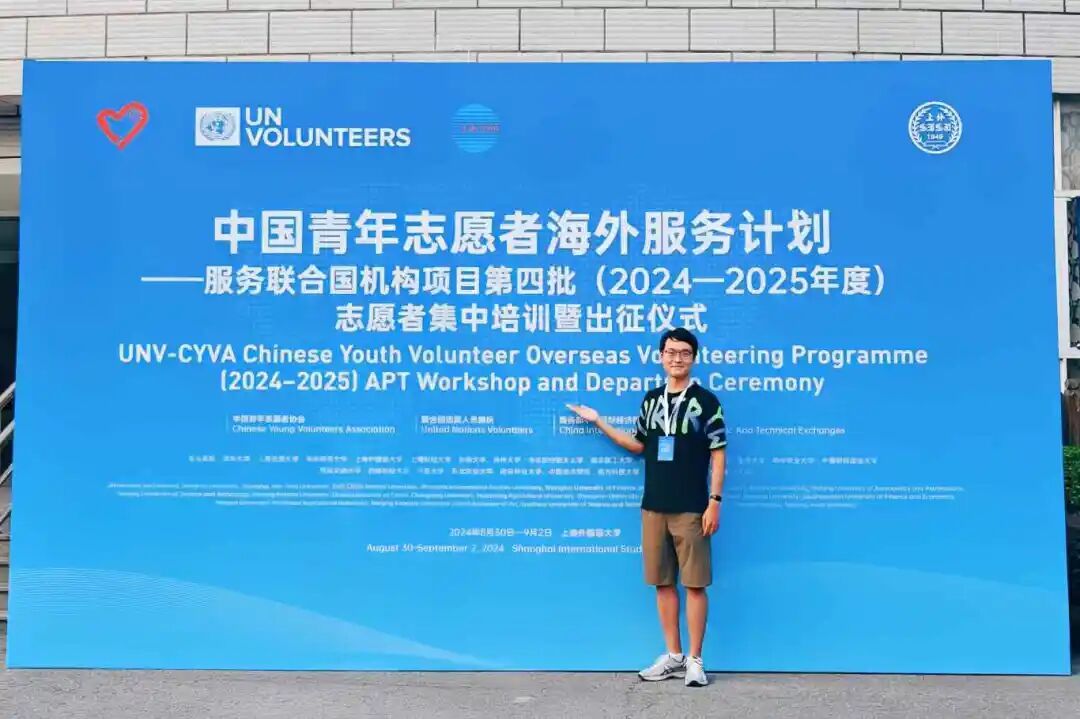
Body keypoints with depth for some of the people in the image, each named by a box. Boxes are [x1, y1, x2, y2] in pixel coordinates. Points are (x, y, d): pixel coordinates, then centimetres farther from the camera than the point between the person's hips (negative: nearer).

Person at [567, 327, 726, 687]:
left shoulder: (706, 401, -4)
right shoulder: (651, 399, 10)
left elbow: (717, 454, -5)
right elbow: (639, 445, 18)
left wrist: (714, 502, -11)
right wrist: (598, 421, 15)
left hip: (691, 509, -5)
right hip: (653, 507, 5)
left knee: (695, 584, 0)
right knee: (662, 582, 10)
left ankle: (694, 660, 10)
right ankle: (673, 655, 21)